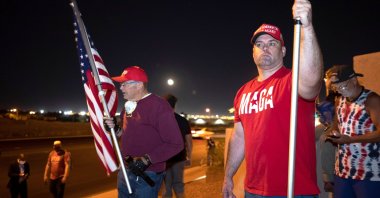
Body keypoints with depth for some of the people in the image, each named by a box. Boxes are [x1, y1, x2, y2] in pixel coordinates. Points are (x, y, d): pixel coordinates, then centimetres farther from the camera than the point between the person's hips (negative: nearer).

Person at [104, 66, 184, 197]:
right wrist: (115, 129, 0)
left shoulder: (159, 106, -17)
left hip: (147, 175, -8)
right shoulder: (129, 106, 8)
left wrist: (147, 160, -23)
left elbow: (176, 144, -19)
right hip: (125, 171, 8)